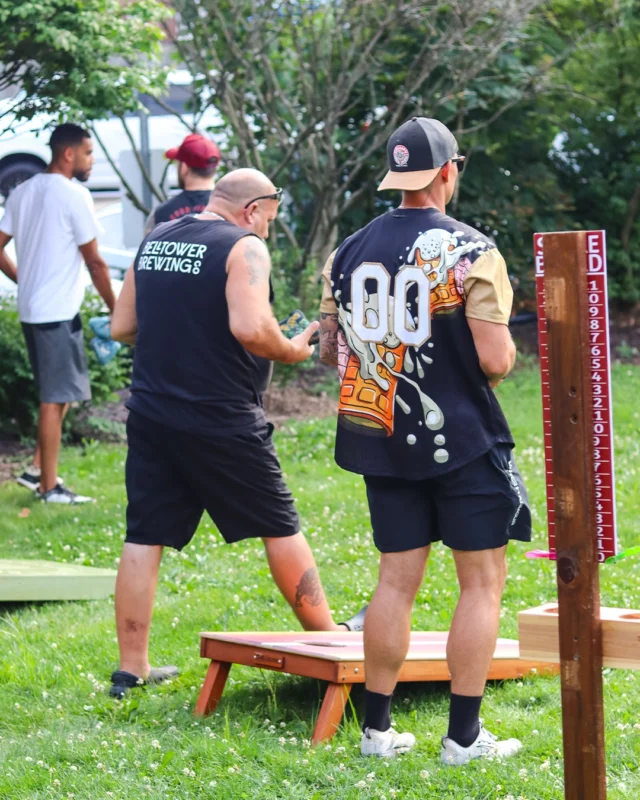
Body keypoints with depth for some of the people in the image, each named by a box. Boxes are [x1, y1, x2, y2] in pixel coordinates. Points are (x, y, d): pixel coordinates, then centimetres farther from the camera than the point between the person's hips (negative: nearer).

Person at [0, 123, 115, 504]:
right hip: (59, 312, -8)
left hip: (31, 310, 8)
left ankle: (38, 469, 20)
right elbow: (94, 262, -11)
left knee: (58, 393, 20)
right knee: (57, 398, -2)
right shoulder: (74, 195, -13)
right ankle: (49, 487, 1)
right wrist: (117, 310, -2)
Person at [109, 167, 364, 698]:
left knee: (144, 539, 6)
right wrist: (292, 352, -6)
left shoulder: (154, 242, 11)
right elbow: (250, 328, -24)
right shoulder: (244, 247, -10)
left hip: (150, 411, 6)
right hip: (222, 420, -6)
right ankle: (327, 636, 22)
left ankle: (131, 668, 6)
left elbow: (122, 326, 13)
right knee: (279, 528, 9)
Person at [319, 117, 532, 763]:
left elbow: (330, 351, 10)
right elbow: (495, 361, -16)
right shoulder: (470, 251, -12)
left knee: (397, 578, 12)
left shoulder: (350, 251, 4)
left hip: (381, 439, 5)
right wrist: (504, 350, 6)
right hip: (461, 440, -5)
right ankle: (464, 736, 3)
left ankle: (376, 729, 14)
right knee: (482, 581, 3)